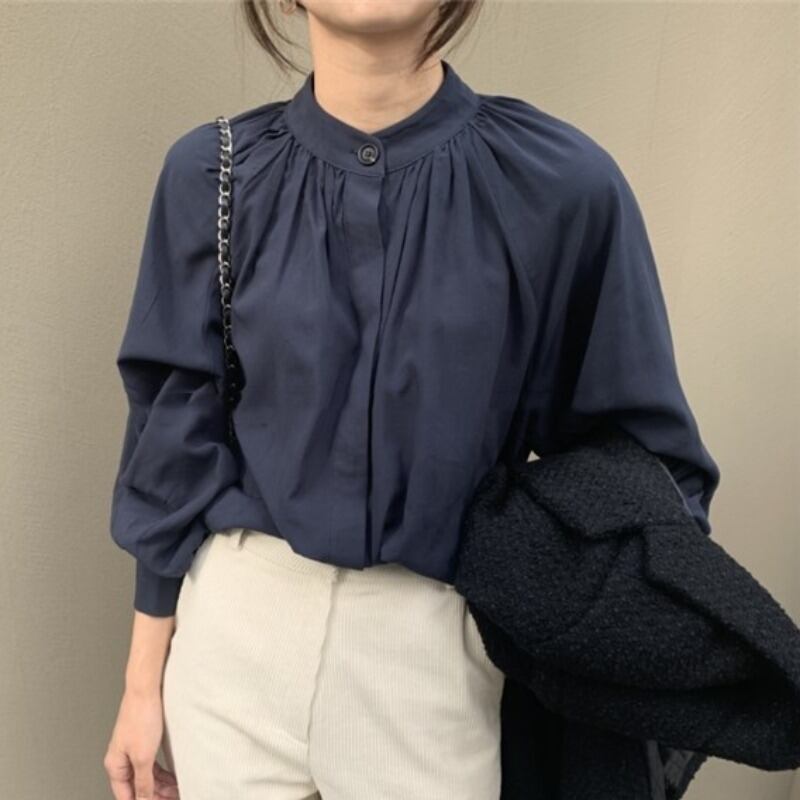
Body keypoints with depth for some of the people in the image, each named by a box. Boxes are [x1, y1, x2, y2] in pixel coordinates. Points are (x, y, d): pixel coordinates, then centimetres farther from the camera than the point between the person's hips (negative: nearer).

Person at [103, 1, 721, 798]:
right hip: (235, 627, 2)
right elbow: (177, 435, 1)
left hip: (435, 645, -1)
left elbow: (643, 457, -2)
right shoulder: (213, 174, -6)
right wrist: (144, 678, 7)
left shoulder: (561, 184, -12)